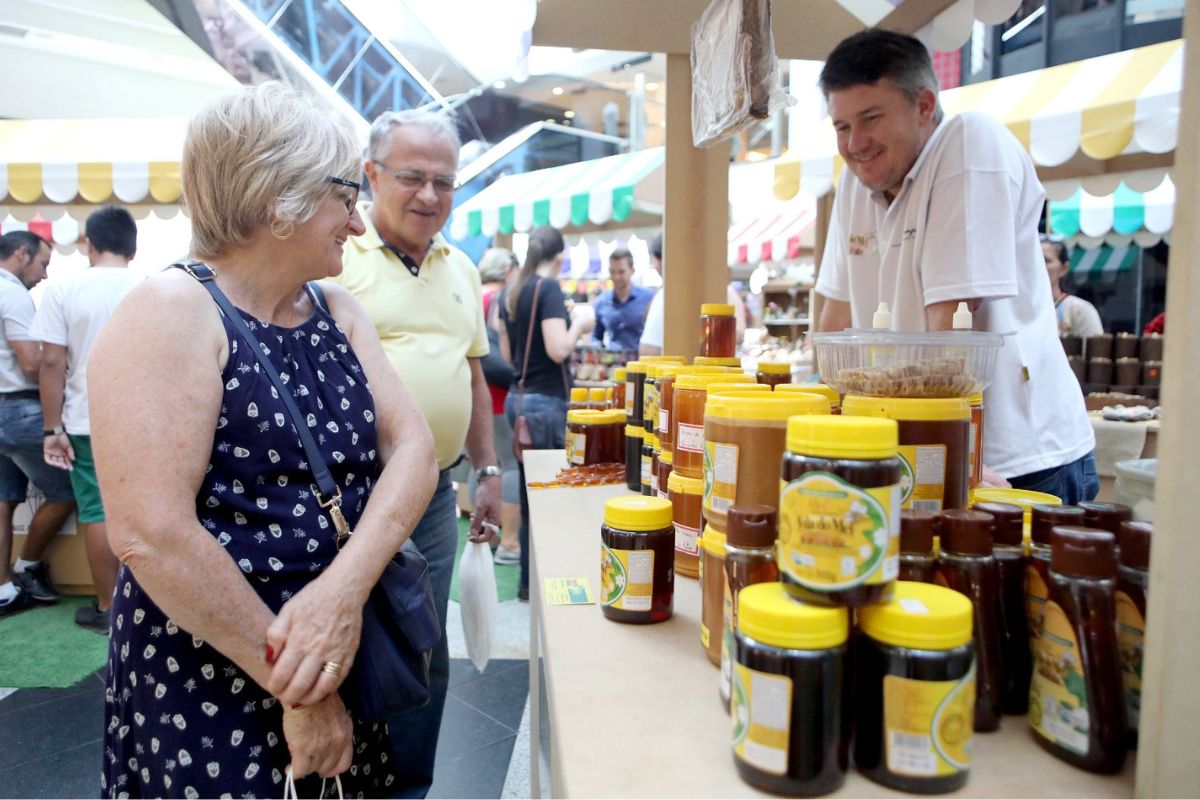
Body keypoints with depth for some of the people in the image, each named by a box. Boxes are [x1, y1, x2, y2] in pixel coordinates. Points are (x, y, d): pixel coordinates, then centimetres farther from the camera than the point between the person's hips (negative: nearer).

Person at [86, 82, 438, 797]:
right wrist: (295, 692, -18)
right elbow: (150, 534, -23)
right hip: (207, 692, -6)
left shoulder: (339, 312, 5)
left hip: (346, 658, 7)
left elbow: (412, 447, -5)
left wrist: (346, 585, -21)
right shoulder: (171, 314, -15)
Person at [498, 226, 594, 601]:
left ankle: (529, 579, 23)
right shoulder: (549, 288, -11)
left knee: (530, 492, 14)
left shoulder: (510, 293, 11)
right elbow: (558, 349, -20)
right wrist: (580, 323, -3)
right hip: (545, 402, -8)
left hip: (517, 398, 8)